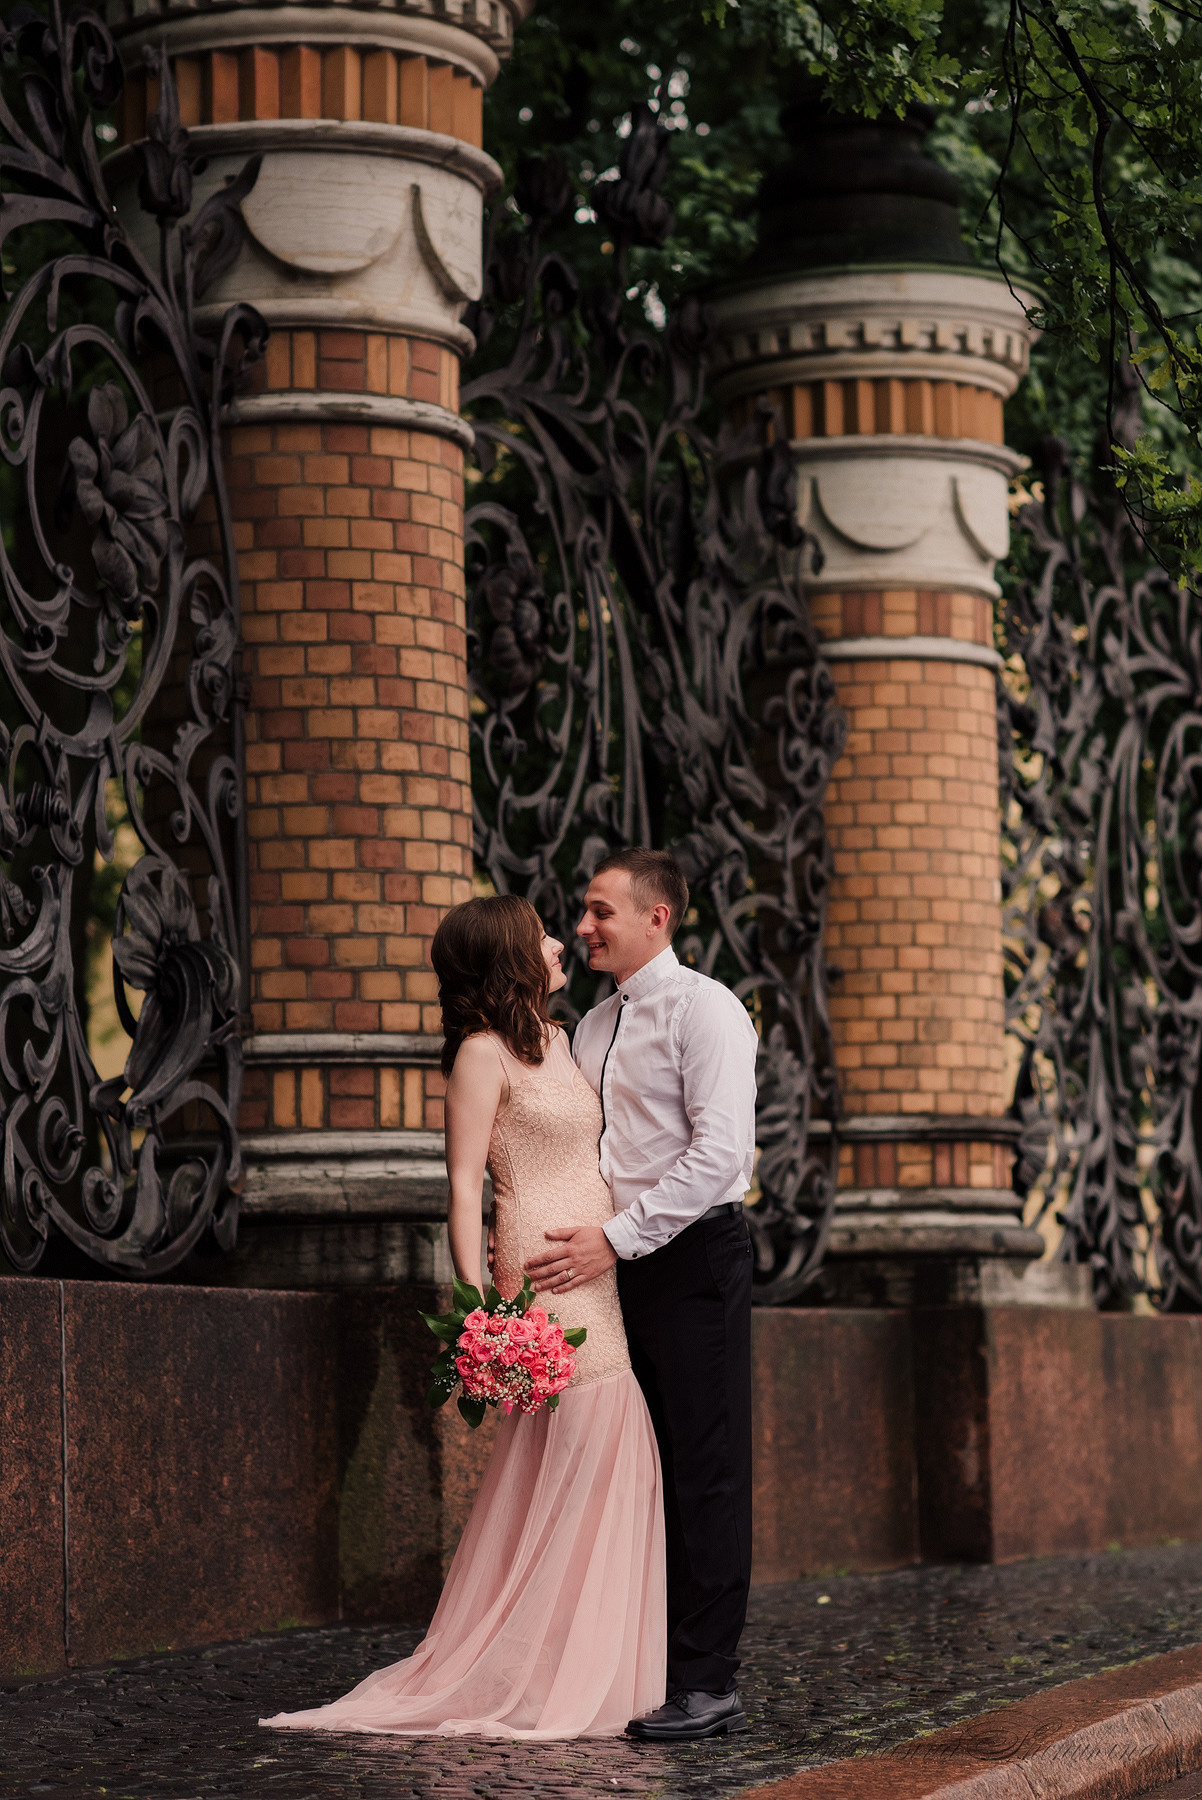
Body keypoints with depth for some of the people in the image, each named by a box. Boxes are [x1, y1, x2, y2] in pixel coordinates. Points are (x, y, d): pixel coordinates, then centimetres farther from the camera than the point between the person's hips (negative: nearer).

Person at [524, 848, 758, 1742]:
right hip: (618, 1264, 8)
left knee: (704, 1468, -6)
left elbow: (719, 1152, -17)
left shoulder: (703, 1009, -8)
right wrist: (538, 1239, 5)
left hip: (695, 1255, -7)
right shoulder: (594, 1029, 17)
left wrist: (616, 1238, -20)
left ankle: (708, 1683, -5)